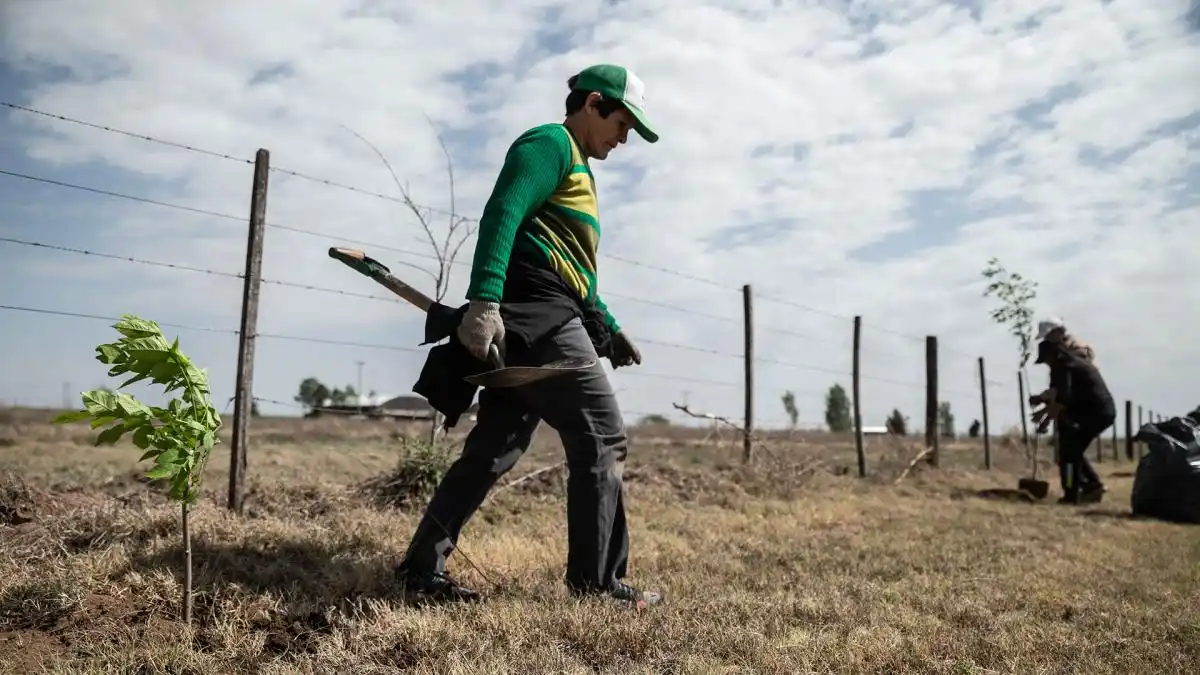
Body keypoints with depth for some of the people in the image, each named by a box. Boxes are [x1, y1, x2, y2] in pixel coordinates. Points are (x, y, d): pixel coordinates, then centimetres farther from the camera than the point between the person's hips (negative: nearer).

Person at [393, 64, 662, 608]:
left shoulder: (575, 169, 30)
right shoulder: (550, 143, -1)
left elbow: (572, 271, 31)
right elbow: (501, 215, -18)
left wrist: (609, 332, 25)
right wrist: (484, 299, -30)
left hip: (531, 324, 10)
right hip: (538, 317, -10)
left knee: (495, 448, 9)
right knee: (602, 438, -5)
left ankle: (422, 567, 14)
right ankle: (597, 581, 2)